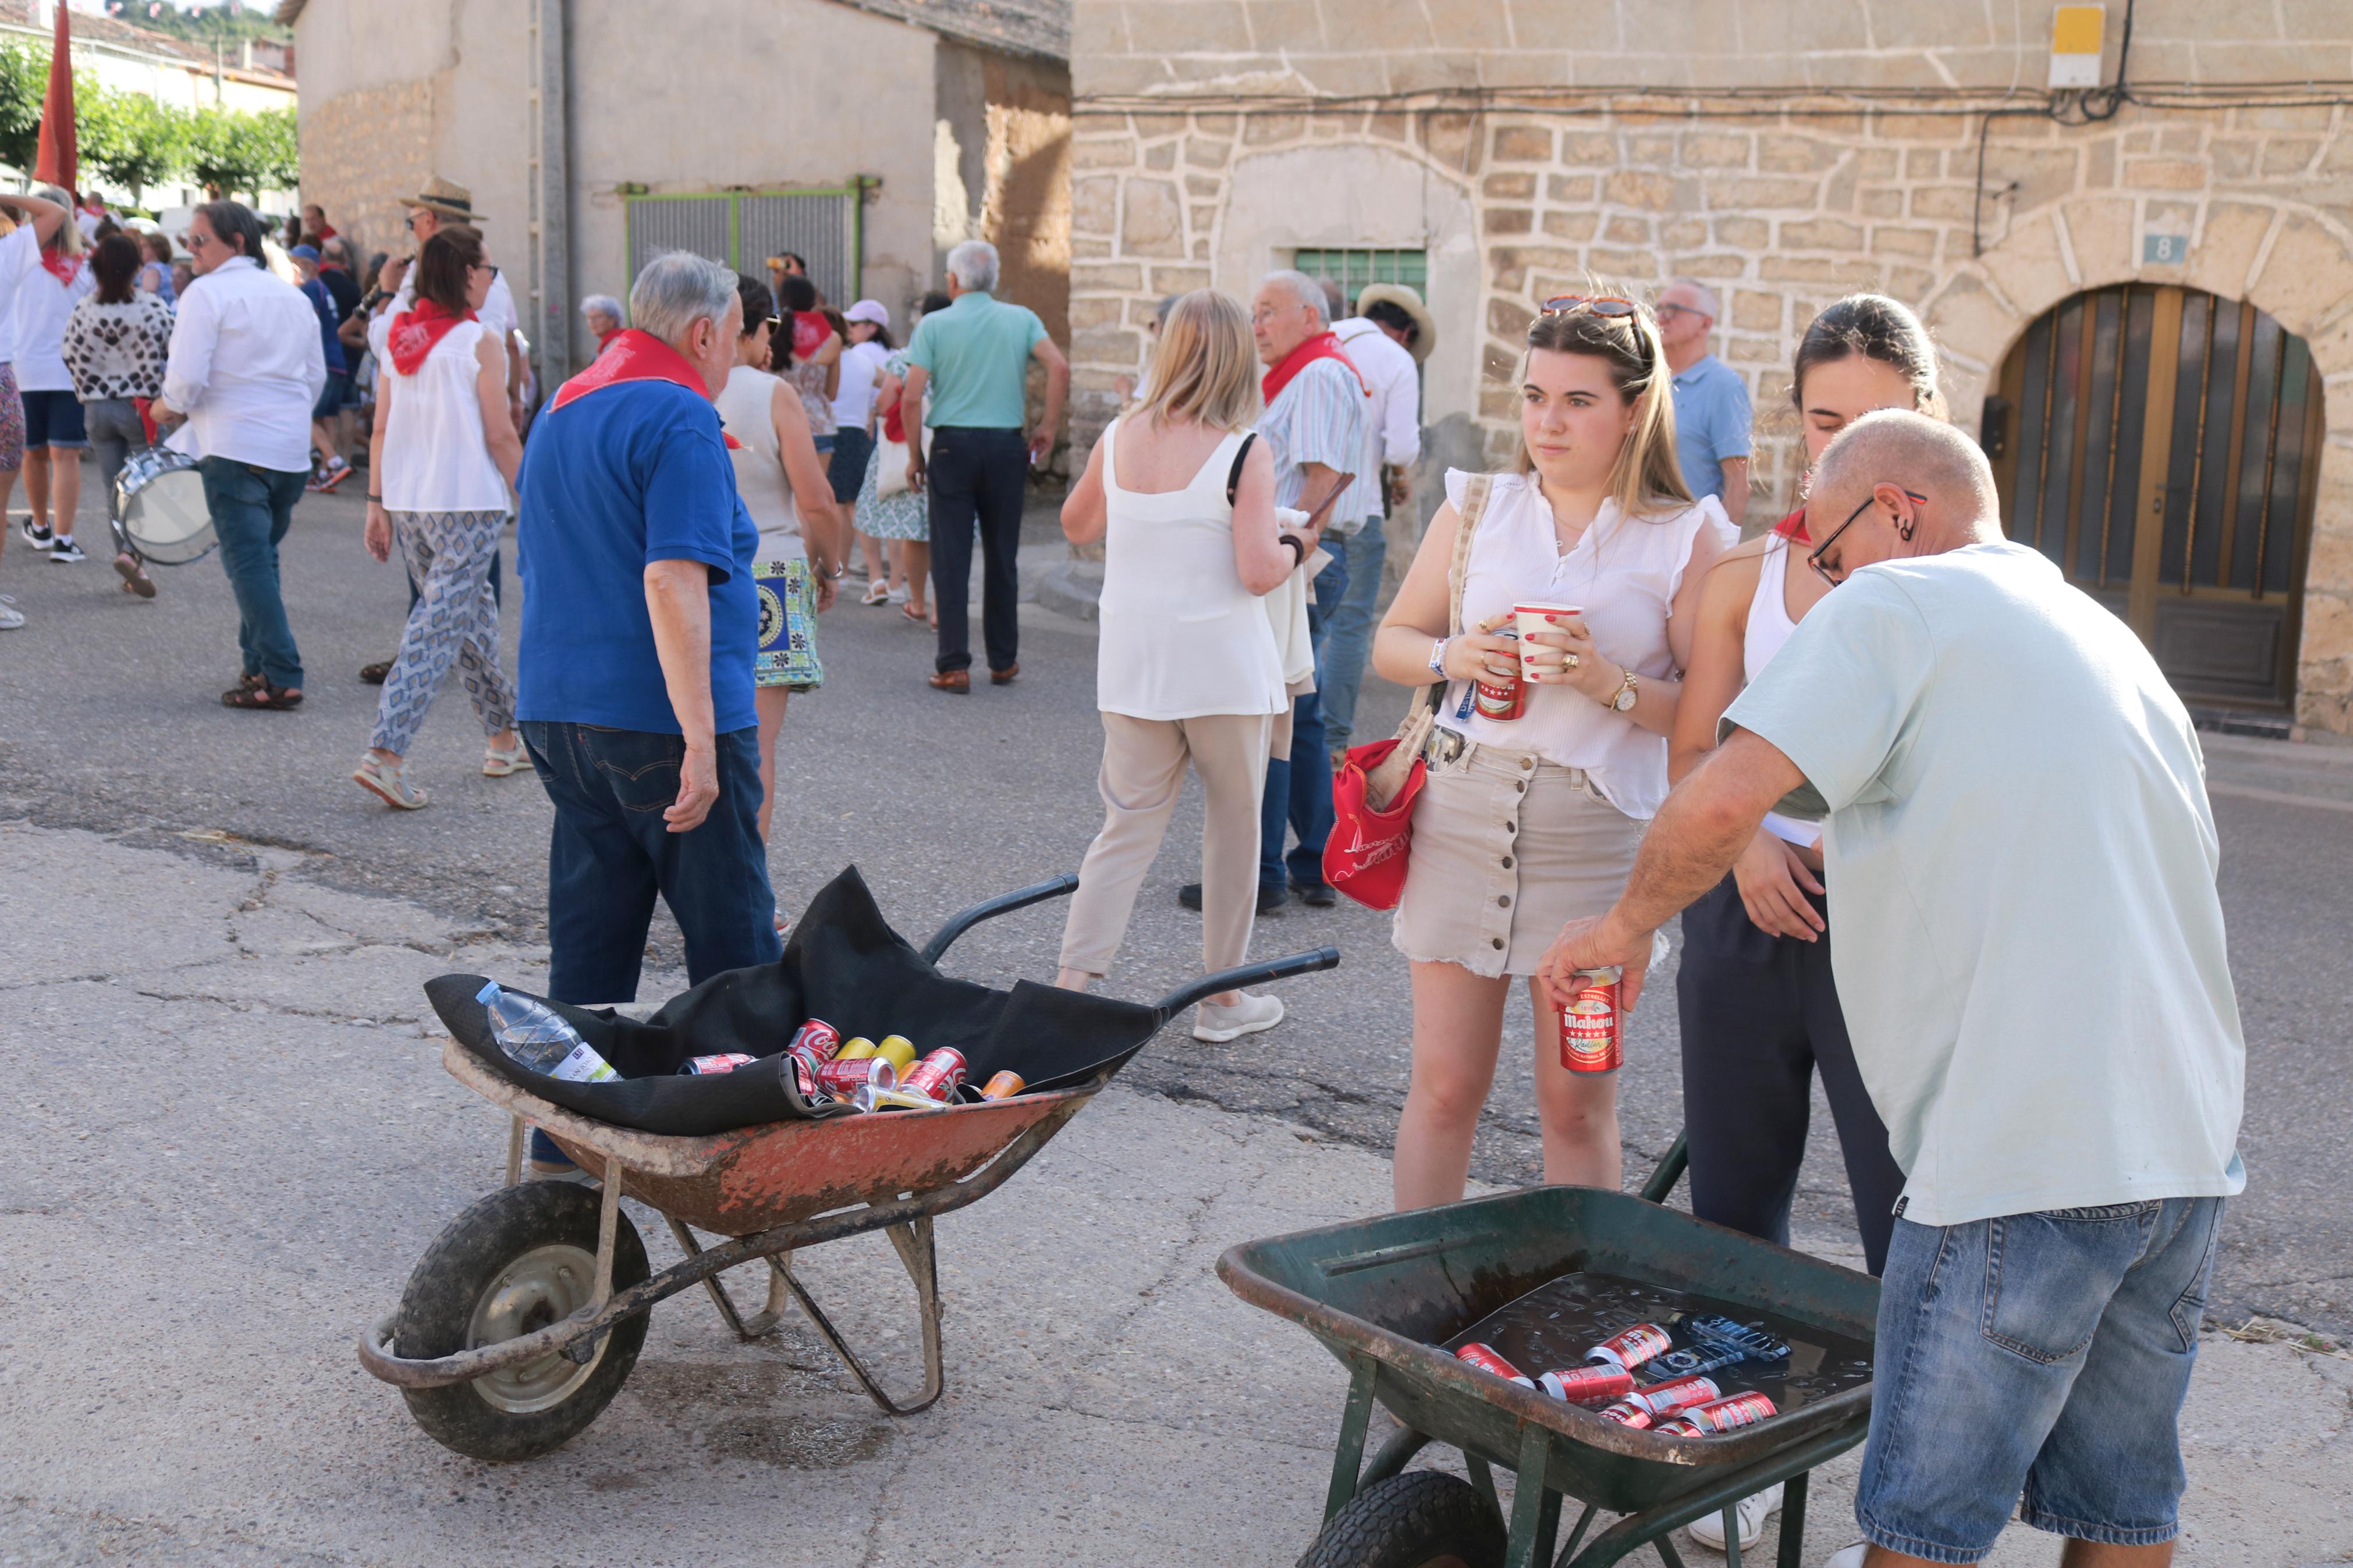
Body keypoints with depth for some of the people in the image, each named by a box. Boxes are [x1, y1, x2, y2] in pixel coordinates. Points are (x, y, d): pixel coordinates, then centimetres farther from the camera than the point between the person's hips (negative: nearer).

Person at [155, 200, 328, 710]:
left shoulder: (207, 294, -8)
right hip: (293, 448, 7)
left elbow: (187, 377, -14)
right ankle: (260, 662, 19)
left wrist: (168, 408, 5)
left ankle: (281, 677, -12)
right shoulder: (295, 297, 14)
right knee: (262, 556, 17)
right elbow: (316, 375, 20)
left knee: (249, 562, -6)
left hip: (235, 447, -7)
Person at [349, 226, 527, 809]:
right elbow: (501, 437, -9)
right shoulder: (479, 342, -9)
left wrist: (377, 505, 12)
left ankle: (503, 740, 29)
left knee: (473, 616, 20)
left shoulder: (398, 339, 8)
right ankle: (384, 755, -15)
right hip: (467, 508, -7)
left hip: (407, 505, 7)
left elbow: (380, 430, 8)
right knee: (437, 631, -7)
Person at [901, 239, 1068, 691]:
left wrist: (915, 455, 2)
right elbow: (1060, 368, -9)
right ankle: (1004, 661, 18)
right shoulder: (1022, 319, 5)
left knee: (951, 558, 2)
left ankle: (954, 666, 0)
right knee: (1002, 556, 12)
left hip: (953, 446, -2)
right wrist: (1049, 426, 1)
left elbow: (912, 396, -8)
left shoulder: (933, 325, -1)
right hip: (1007, 444, 2)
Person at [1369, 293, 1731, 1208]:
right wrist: (1449, 657, -6)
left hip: (1597, 830, -2)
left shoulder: (1685, 538, -1)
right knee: (1444, 1084, 6)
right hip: (1463, 809, 2)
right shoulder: (1479, 506, 9)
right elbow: (1392, 641, 15)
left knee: (1577, 1101, 5)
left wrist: (1612, 684, -20)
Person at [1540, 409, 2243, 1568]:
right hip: (2190, 1146, 9)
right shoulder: (2115, 642, 21)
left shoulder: (1894, 605, -4)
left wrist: (1624, 924, -1)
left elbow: (1726, 798, -18)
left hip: (2026, 1156, -8)